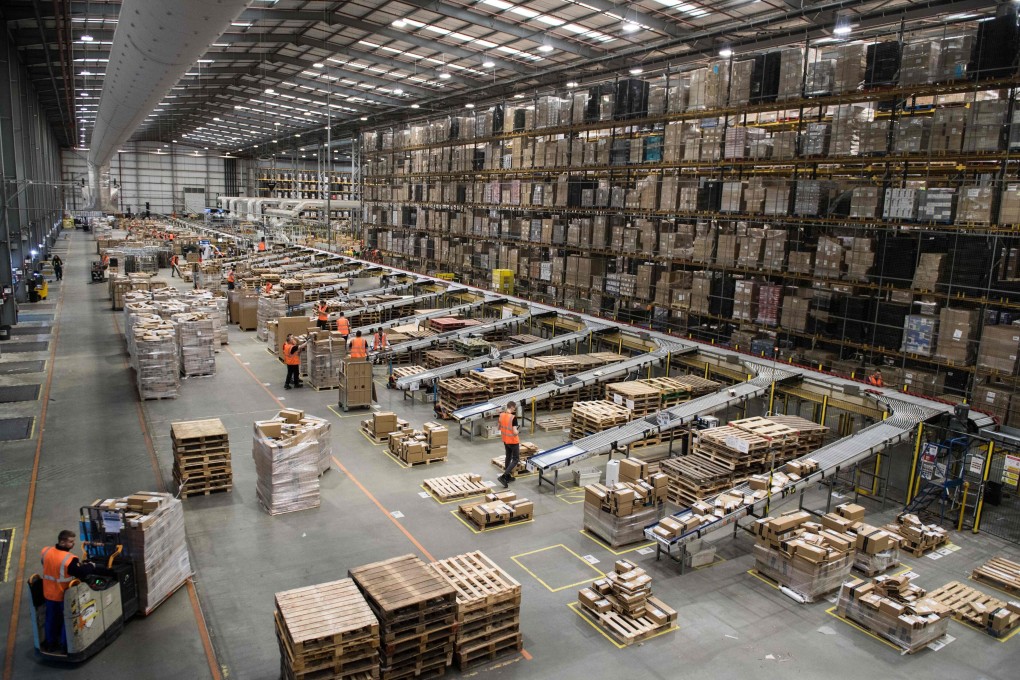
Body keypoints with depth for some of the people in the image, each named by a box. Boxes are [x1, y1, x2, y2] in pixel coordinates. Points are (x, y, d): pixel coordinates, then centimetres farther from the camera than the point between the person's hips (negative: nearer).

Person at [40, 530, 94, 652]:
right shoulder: (69, 559, -30)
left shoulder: (46, 551, -10)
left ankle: (50, 643, 36)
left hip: (49, 593, 6)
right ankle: (64, 645, 22)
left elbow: (46, 566, 8)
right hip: (64, 595, -6)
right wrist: (91, 566, -9)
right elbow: (81, 572, -27)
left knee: (51, 618, 23)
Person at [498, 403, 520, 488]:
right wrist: (518, 431, -6)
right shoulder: (513, 417, -26)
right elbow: (515, 432, -26)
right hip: (513, 441, -7)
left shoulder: (501, 415, -3)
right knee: (516, 459, 5)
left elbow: (499, 427, 10)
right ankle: (503, 476, -7)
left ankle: (508, 477, 32)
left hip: (505, 440, 7)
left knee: (508, 457, 23)